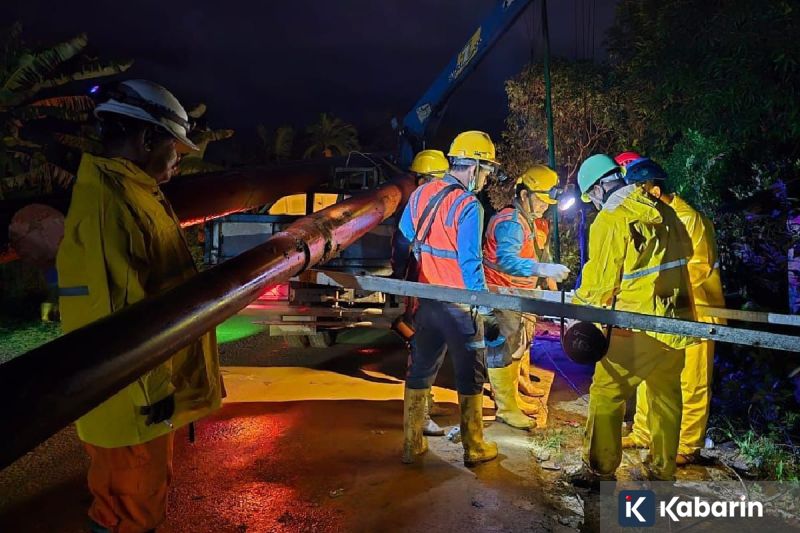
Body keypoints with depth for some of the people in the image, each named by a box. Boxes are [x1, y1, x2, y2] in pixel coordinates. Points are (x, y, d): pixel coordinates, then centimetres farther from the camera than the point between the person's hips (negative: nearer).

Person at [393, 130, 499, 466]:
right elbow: (469, 261, -19)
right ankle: (474, 448, 22)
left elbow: (402, 242, 8)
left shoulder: (420, 194, 3)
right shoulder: (468, 206, -15)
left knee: (420, 371, 15)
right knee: (470, 375, 10)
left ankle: (411, 444, 24)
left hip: (426, 299, 6)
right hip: (459, 304, -6)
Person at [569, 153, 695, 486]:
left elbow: (600, 280, -10)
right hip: (676, 320, 8)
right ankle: (662, 471, 31)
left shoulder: (611, 220, -11)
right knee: (666, 395, 17)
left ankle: (599, 472, 13)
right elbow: (682, 257, 18)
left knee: (606, 392, 4)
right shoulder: (662, 210, 8)